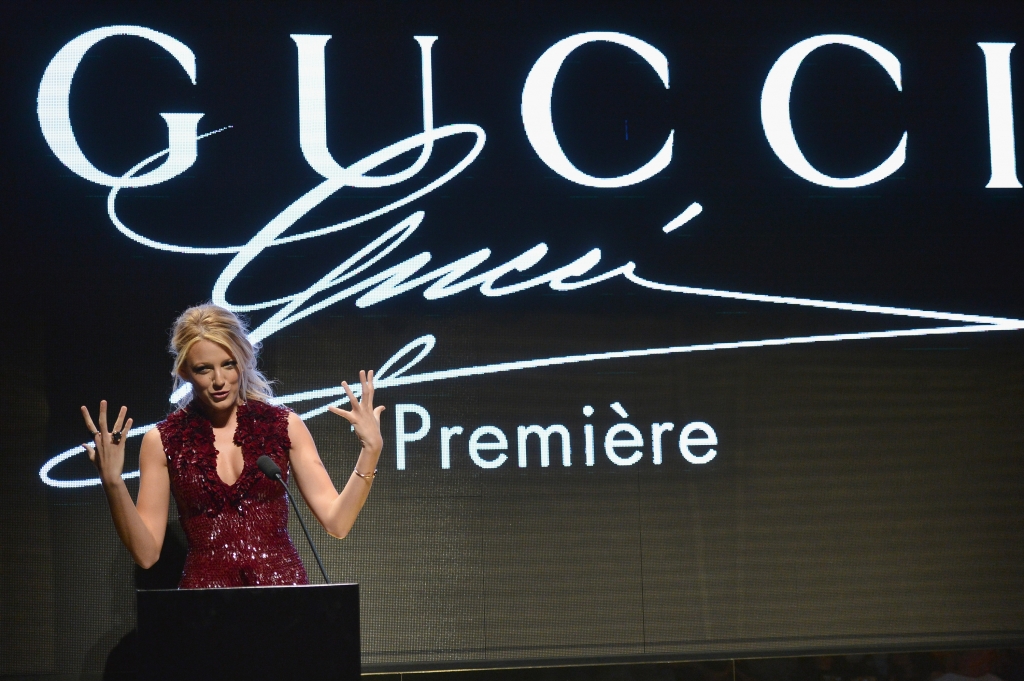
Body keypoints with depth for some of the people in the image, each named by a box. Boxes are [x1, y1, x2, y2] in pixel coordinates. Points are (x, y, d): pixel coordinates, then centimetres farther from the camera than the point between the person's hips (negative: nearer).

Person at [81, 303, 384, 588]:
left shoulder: (284, 426, 8)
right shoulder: (162, 441, 7)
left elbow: (336, 522, 2)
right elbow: (146, 552, 3)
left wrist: (370, 451, -8)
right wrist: (112, 482, -9)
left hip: (282, 585, 0)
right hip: (206, 590, 0)